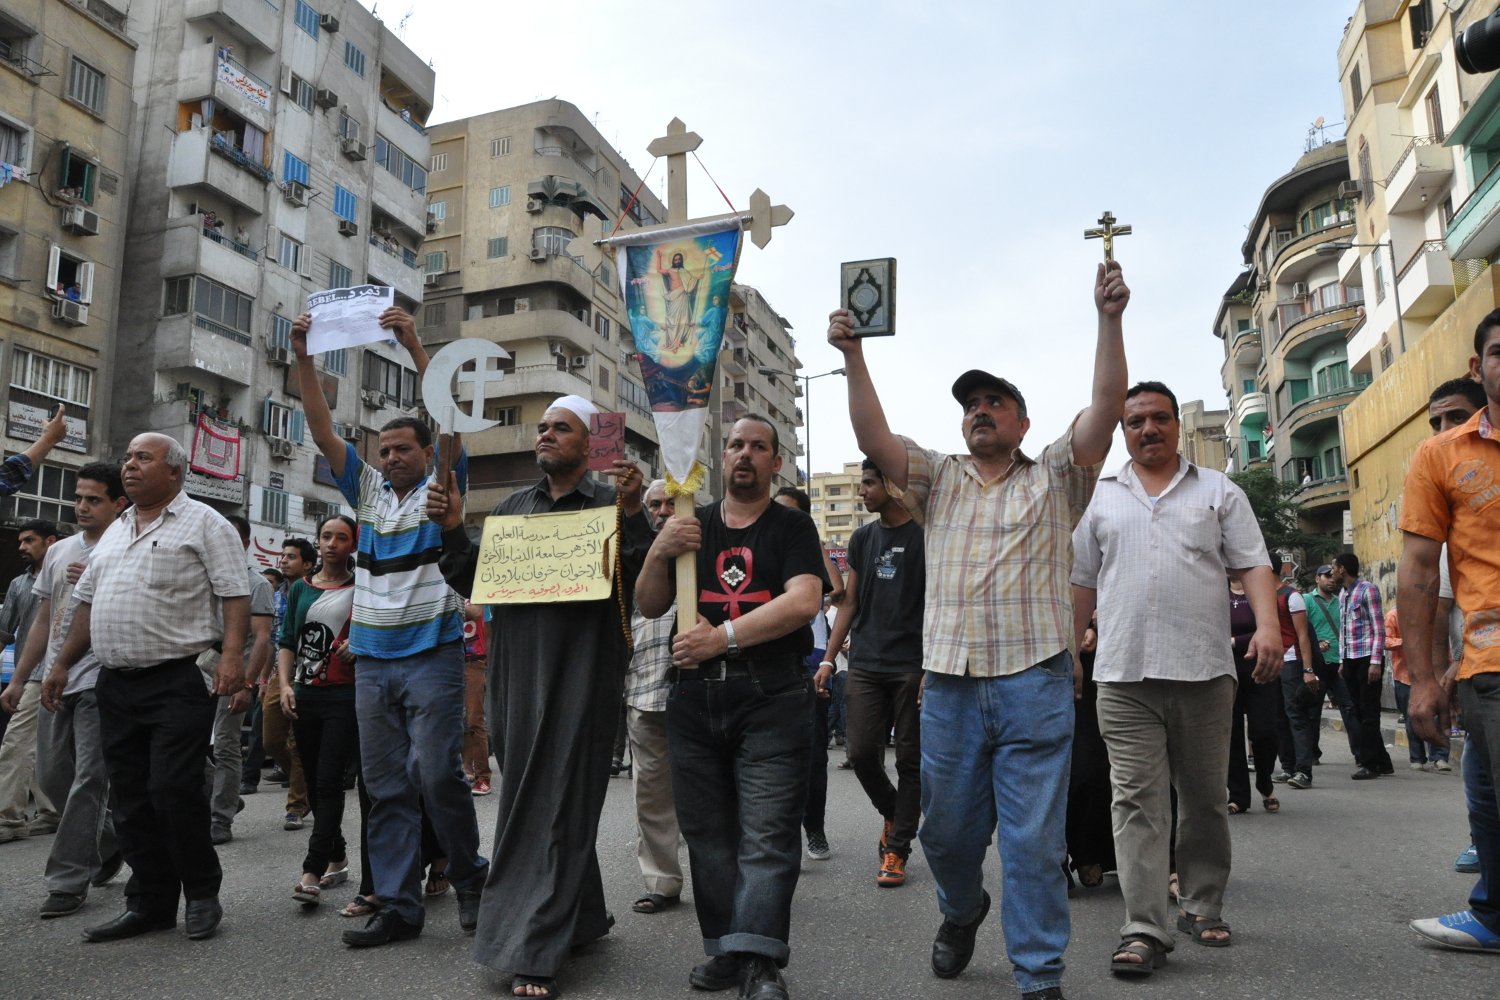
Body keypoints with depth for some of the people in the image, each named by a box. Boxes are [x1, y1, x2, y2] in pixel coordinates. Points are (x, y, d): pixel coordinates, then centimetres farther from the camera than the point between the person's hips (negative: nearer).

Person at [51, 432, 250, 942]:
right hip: (115, 685, 7)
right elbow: (87, 602, 25)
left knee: (174, 789, -10)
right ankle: (150, 904, 20)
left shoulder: (203, 524, -2)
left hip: (177, 684, -7)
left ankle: (202, 894, 8)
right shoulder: (114, 531, 20)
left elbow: (235, 594, -10)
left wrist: (233, 655, -22)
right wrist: (61, 664, 20)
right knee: (130, 799, 9)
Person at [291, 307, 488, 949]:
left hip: (433, 655, -5)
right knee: (386, 788, 6)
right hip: (372, 660, 5)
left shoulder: (442, 489, 3)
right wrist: (304, 360, -2)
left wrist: (415, 348, -17)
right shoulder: (367, 491, 15)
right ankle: (399, 906, 12)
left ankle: (470, 878, 12)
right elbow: (323, 433, 7)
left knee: (437, 775, -9)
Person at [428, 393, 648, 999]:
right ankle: (581, 917, 32)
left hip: (580, 674, -6)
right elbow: (476, 584, 15)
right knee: (530, 797, 14)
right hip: (516, 675, 6)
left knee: (555, 805, -4)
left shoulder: (608, 505, -1)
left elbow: (644, 587, -13)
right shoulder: (512, 508, 16)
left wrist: (632, 517, -25)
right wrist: (452, 529, 1)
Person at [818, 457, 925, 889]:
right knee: (862, 753, 1)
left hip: (911, 666, -4)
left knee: (910, 760, 3)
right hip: (865, 665, 4)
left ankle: (896, 850, 13)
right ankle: (893, 814, 28)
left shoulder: (925, 536, -3)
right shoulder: (862, 538, 12)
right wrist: (829, 658, 8)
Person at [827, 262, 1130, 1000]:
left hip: (1035, 682, -2)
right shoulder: (938, 478, 14)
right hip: (950, 683, 3)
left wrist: (1109, 320, -13)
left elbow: (1106, 407, -3)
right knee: (947, 828, 14)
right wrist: (853, 356, -9)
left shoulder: (1055, 476, 9)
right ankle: (962, 910, 44)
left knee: (1035, 839, 2)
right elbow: (873, 436, 1)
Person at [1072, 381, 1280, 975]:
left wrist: (1268, 624, -13)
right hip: (1124, 674, 0)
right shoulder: (1100, 498, 13)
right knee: (1136, 801, -3)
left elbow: (1253, 566, 4)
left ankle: (1202, 907, 28)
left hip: (1203, 670, 0)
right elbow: (1081, 583, 14)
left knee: (1205, 798, 10)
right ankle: (1143, 931, -1)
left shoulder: (1219, 492, 11)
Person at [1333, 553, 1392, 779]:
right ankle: (1382, 762, 17)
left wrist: (1375, 662, -16)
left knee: (1369, 713, -3)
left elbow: (1379, 627, -11)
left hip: (1367, 657, -8)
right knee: (1359, 712, 9)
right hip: (1350, 660, 8)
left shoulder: (1368, 590, -8)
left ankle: (1368, 763, 2)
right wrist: (1343, 661, 16)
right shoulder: (1342, 594, 16)